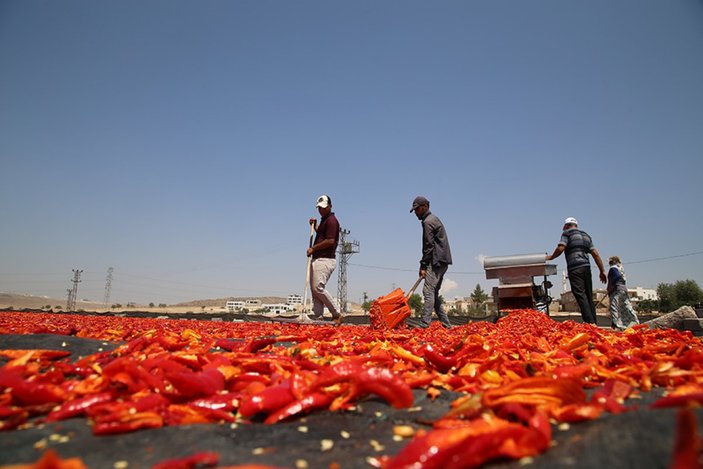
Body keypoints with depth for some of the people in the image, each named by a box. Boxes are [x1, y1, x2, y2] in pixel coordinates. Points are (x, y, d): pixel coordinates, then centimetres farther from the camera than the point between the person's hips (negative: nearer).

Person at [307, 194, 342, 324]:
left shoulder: (331, 220, -10)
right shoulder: (324, 220, 21)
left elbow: (330, 241, -20)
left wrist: (313, 248, -13)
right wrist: (314, 226, 22)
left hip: (325, 259, -10)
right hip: (317, 259, 10)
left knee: (318, 287, -18)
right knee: (314, 288, 7)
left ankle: (336, 314, -8)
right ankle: (317, 317, 10)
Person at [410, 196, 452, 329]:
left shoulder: (428, 221, -8)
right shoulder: (434, 219, 23)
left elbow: (429, 246, -15)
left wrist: (423, 265, -14)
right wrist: (424, 265, 18)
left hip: (437, 261, -10)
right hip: (442, 262, 10)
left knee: (428, 291, -15)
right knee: (434, 294, 12)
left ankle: (424, 325, -20)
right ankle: (446, 324, 14)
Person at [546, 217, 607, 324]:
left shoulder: (567, 233, 6)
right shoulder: (586, 235, 24)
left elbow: (560, 248, -10)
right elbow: (595, 254, 17)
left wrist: (551, 257, 5)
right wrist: (602, 271, 14)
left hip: (575, 268, -7)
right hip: (586, 267, 7)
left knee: (580, 295, -11)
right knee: (589, 296, 11)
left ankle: (589, 322, -18)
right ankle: (593, 322, 9)